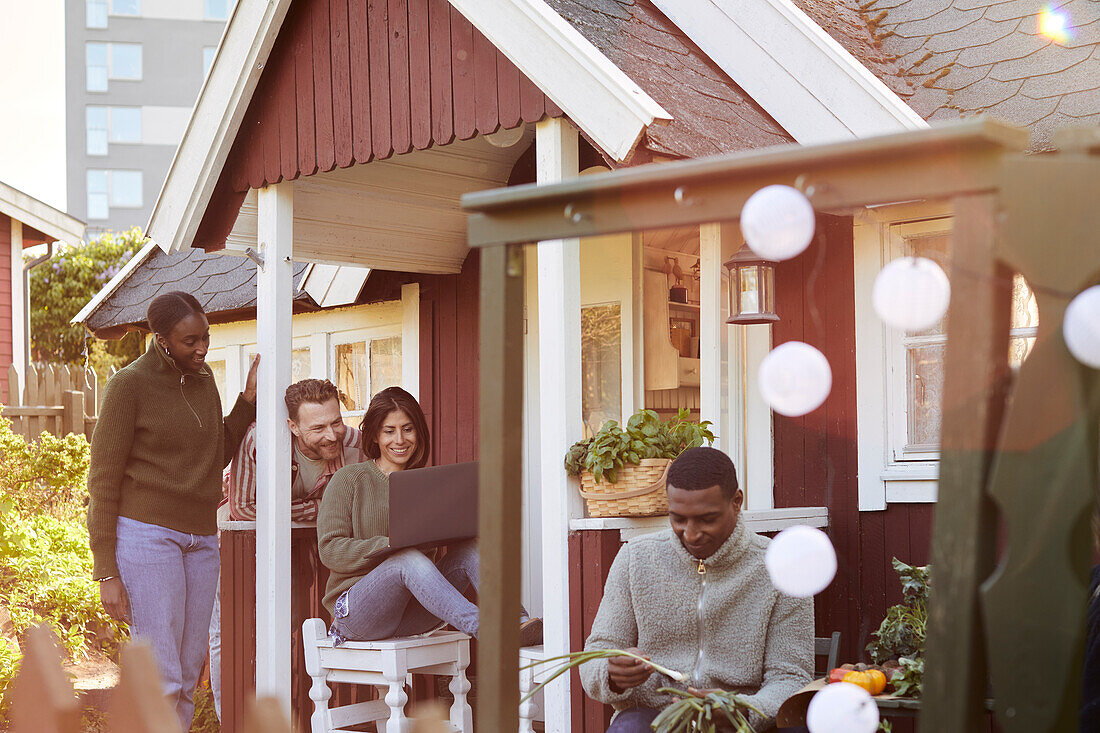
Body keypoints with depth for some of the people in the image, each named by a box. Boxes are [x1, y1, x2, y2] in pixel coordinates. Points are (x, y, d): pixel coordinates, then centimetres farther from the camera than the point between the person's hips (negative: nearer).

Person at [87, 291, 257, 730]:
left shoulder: (203, 380, 13)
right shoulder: (130, 384, -7)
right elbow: (103, 480, -6)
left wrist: (249, 399, 10)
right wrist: (107, 572, -10)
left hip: (201, 539, 7)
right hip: (146, 533, -7)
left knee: (188, 676, 7)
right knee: (161, 679, -10)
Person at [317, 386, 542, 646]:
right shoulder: (349, 480, 4)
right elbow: (330, 550, -6)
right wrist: (391, 546, -19)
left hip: (411, 618, 4)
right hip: (355, 612, -4)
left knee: (469, 548, -19)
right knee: (410, 559, -34)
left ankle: (516, 620, -42)